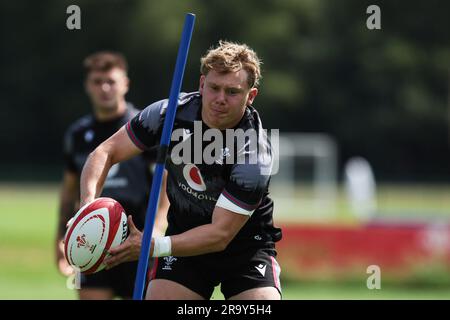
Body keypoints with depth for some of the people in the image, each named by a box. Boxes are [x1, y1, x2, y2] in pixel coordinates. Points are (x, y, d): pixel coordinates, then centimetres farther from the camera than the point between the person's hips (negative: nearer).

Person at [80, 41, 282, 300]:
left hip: (247, 247, -3)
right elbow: (107, 152, -7)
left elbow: (220, 234, -29)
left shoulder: (254, 153, -28)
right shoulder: (172, 113, -16)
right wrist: (89, 203, -27)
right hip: (184, 236, 3)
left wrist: (153, 247, -38)